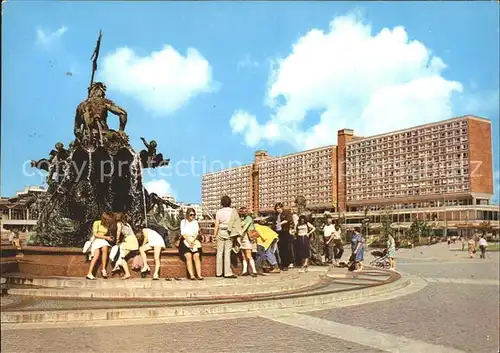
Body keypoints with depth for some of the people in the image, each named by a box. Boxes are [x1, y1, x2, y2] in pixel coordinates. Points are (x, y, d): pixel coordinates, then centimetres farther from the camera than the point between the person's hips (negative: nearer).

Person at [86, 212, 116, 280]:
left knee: (105, 248, -33)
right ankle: (89, 273, -35)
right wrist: (106, 237, -11)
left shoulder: (109, 226, 11)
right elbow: (95, 234, -7)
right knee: (97, 254, -31)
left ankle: (103, 269, -31)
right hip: (96, 240, -3)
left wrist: (110, 238, -6)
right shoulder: (97, 223, -1)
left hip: (104, 241, 3)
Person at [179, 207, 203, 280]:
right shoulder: (183, 222, 10)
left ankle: (199, 275, -27)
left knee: (196, 256, -19)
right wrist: (189, 242, -12)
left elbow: (197, 233, 7)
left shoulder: (195, 222, 17)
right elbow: (183, 233, 1)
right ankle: (191, 275, -30)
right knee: (188, 256, -22)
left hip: (194, 241, 2)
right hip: (185, 241, -2)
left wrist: (192, 241, -9)